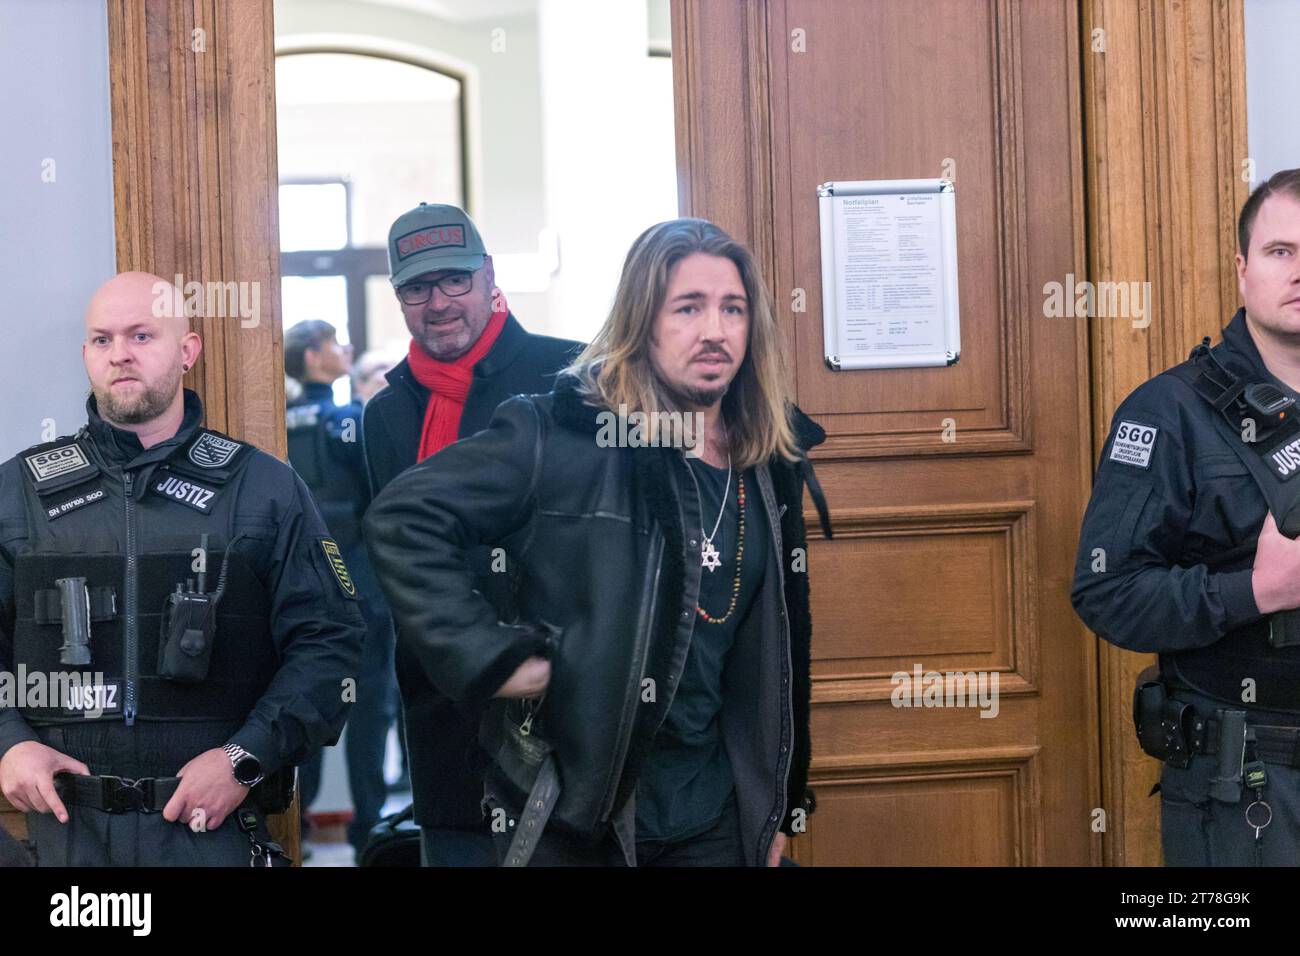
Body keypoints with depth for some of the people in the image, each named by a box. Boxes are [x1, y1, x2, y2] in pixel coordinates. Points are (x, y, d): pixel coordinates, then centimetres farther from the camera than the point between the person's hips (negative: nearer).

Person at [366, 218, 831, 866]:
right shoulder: (561, 434, -11)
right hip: (568, 812, -4)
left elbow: (782, 653, 13)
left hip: (715, 815, 5)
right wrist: (487, 655, -18)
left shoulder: (770, 465, 6)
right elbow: (402, 519, -13)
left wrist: (779, 804, 15)